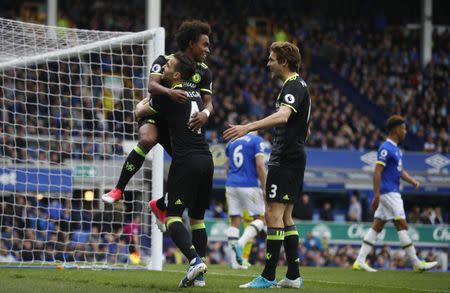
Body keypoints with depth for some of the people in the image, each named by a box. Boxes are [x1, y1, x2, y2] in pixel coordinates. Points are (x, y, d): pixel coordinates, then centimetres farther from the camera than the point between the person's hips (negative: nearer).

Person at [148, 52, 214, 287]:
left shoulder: (169, 96, -6)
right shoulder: (195, 91, 14)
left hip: (185, 161, -7)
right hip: (206, 160, 7)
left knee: (173, 217, -6)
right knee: (197, 218, 14)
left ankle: (195, 260, -27)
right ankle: (199, 275, 8)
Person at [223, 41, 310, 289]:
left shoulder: (293, 86, -14)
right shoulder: (298, 85, 18)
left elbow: (282, 116, -33)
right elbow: (303, 127, 28)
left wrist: (247, 128, -40)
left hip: (285, 160, -11)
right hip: (294, 158, 11)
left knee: (274, 214, -11)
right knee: (285, 217, 11)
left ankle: (268, 276, -13)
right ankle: (293, 275, 11)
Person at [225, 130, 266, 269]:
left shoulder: (232, 142, 15)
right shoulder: (257, 140, -3)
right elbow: (260, 165, -12)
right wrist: (264, 189, -8)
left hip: (231, 185, 5)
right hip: (249, 185, -5)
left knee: (235, 221, 6)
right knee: (259, 219, 5)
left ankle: (235, 261, 2)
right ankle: (240, 243, -18)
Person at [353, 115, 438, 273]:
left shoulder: (396, 149, 17)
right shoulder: (386, 148, -13)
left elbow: (400, 170, 23)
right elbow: (377, 172, -18)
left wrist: (412, 180, 4)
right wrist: (376, 196, -23)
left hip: (393, 193, 10)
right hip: (388, 193, -10)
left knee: (376, 227, 6)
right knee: (402, 226, -7)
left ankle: (360, 261, 4)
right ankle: (417, 263, -4)